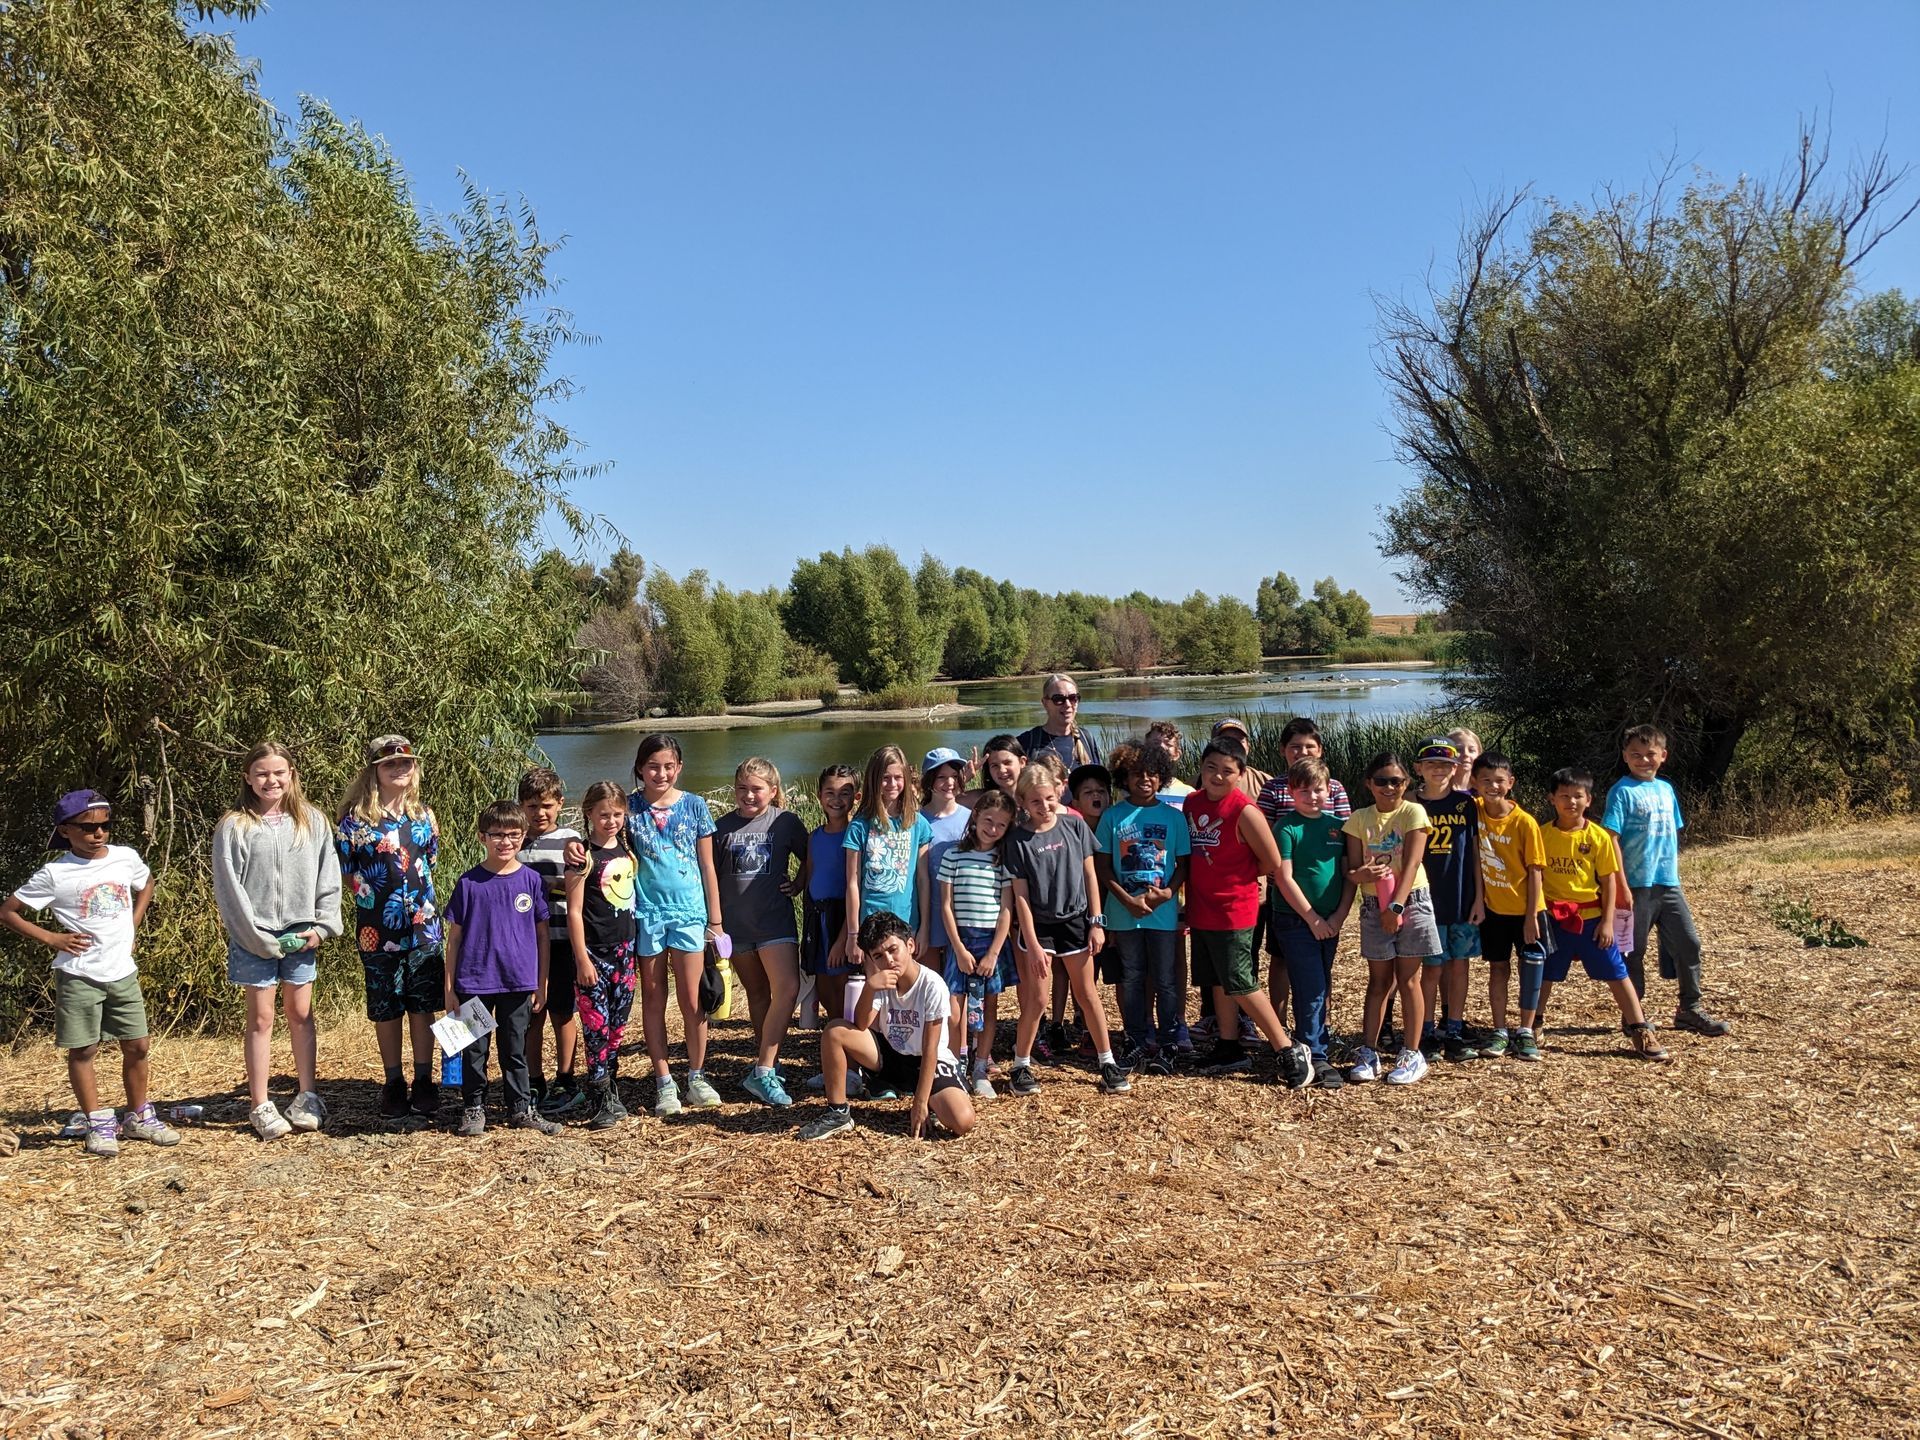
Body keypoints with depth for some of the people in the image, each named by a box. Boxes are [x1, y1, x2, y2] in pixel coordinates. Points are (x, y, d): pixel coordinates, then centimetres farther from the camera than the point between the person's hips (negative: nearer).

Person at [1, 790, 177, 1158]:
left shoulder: (126, 858, 1)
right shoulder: (55, 874, -10)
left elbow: (146, 885, 23)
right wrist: (50, 938, -10)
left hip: (123, 972, 4)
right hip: (79, 976, -4)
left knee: (138, 1046, 8)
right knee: (83, 1051, 3)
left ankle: (139, 1118, 23)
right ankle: (99, 1125, 14)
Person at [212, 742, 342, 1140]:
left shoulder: (312, 821, 3)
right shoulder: (233, 826, -5)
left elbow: (328, 878, 4)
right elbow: (228, 888, -7)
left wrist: (321, 927, -5)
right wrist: (258, 937, -11)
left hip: (301, 935, 2)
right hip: (255, 938, -2)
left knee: (301, 1014, 11)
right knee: (261, 1018, 4)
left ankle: (308, 1096, 21)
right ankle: (261, 1106, 12)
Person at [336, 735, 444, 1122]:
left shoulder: (423, 814, 6)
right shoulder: (355, 818, -5)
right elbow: (344, 873, -1)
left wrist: (418, 897, 7)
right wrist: (369, 894, -6)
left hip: (423, 925, 3)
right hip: (378, 927, -2)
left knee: (424, 1006, 6)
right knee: (386, 1009, 8)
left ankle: (423, 1083, 18)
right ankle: (393, 1084, 22)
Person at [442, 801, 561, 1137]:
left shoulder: (532, 880, 0)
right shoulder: (469, 882, -3)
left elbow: (542, 935, 5)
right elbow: (454, 937, 1)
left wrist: (541, 984, 5)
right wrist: (449, 987, 0)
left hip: (518, 982, 1)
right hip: (475, 983, -1)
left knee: (515, 1049, 12)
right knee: (475, 1050, 9)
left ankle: (521, 1109, 23)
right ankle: (473, 1109, 24)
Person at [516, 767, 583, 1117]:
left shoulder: (570, 840, 0)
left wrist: (550, 884, -18)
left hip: (560, 940, -2)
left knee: (562, 1014, 5)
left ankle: (566, 1084, 16)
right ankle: (536, 1086, 18)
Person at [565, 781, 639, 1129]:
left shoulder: (627, 848, 8)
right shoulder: (584, 856, -10)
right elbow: (574, 911, -10)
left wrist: (636, 946, 14)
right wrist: (582, 960, -13)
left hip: (626, 949, 6)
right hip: (595, 952, -6)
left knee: (617, 1026, 11)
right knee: (597, 1027, -4)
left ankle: (611, 1092, 22)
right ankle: (600, 1103, 4)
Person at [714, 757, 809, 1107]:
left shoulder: (787, 822, -1)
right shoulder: (723, 827, 3)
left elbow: (809, 861, 12)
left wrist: (798, 885, -3)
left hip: (775, 920, -2)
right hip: (736, 923, 2)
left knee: (787, 988, -16)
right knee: (757, 993, 12)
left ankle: (763, 1071, -11)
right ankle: (768, 1068, 22)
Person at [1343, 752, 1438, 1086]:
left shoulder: (1413, 812, -6)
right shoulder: (1359, 819, 4)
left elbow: (1412, 863, -13)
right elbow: (1352, 869, 1)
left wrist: (1396, 905, -21)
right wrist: (1361, 874, -24)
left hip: (1411, 901, -3)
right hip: (1373, 905, 3)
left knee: (1408, 980, 3)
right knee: (1378, 980, 9)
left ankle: (1412, 1055, 11)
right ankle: (1368, 1053, 13)